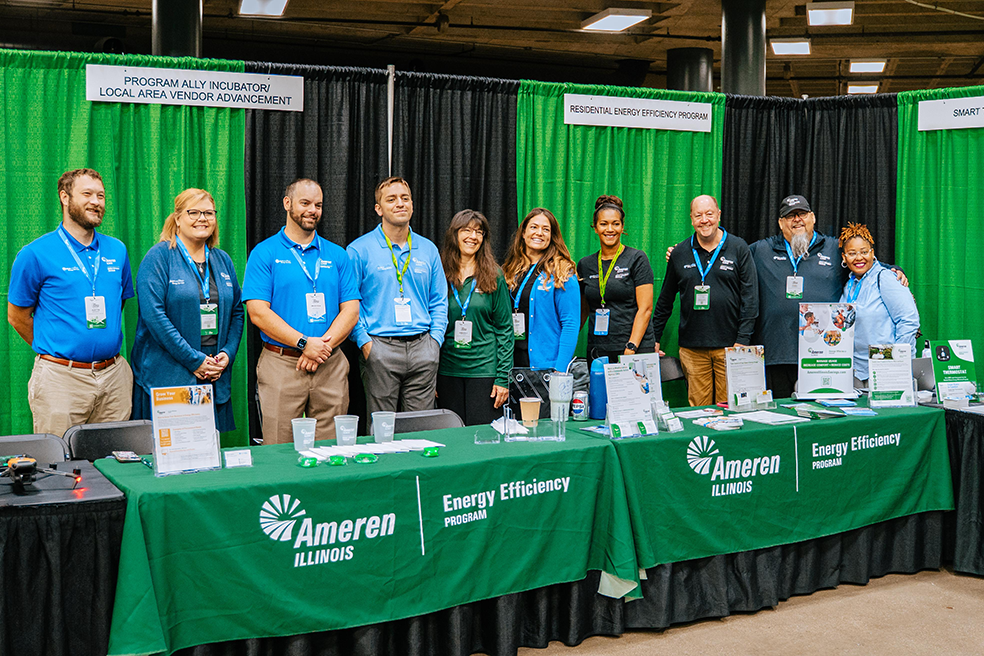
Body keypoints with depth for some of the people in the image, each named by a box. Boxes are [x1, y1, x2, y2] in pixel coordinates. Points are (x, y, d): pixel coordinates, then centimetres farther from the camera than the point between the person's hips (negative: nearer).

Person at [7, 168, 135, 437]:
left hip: (114, 374, 4)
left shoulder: (117, 250, 10)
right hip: (61, 378, -4)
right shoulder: (35, 254, -3)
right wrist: (54, 352, 10)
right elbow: (17, 316, 4)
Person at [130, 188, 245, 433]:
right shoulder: (159, 257, -4)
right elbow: (154, 314, -14)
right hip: (167, 376, -5)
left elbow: (237, 311, 17)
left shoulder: (222, 260, 15)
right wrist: (194, 360, -15)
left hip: (215, 377, 5)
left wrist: (228, 354, 0)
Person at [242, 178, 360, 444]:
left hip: (331, 366, 3)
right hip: (281, 364, -3)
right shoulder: (265, 253, 2)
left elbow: (351, 310, 6)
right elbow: (258, 312, -7)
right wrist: (304, 343, -15)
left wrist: (323, 346, -10)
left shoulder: (337, 255, 12)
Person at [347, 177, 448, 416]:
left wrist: (436, 339, 4)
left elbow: (439, 301, 16)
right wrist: (363, 341, -9)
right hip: (380, 349, -3)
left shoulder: (428, 249, 12)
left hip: (422, 350, 4)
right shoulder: (359, 250, 0)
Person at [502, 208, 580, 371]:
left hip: (546, 363, -4)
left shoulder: (562, 273, -5)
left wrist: (560, 369, -17)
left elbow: (570, 323, -9)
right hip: (512, 362, 4)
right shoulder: (510, 271, 10)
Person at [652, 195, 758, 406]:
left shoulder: (738, 248, 2)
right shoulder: (680, 253, 8)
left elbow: (750, 297, 0)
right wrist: (654, 338, 14)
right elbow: (665, 300, 17)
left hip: (729, 345, -2)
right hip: (692, 348, 2)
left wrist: (743, 340, -8)